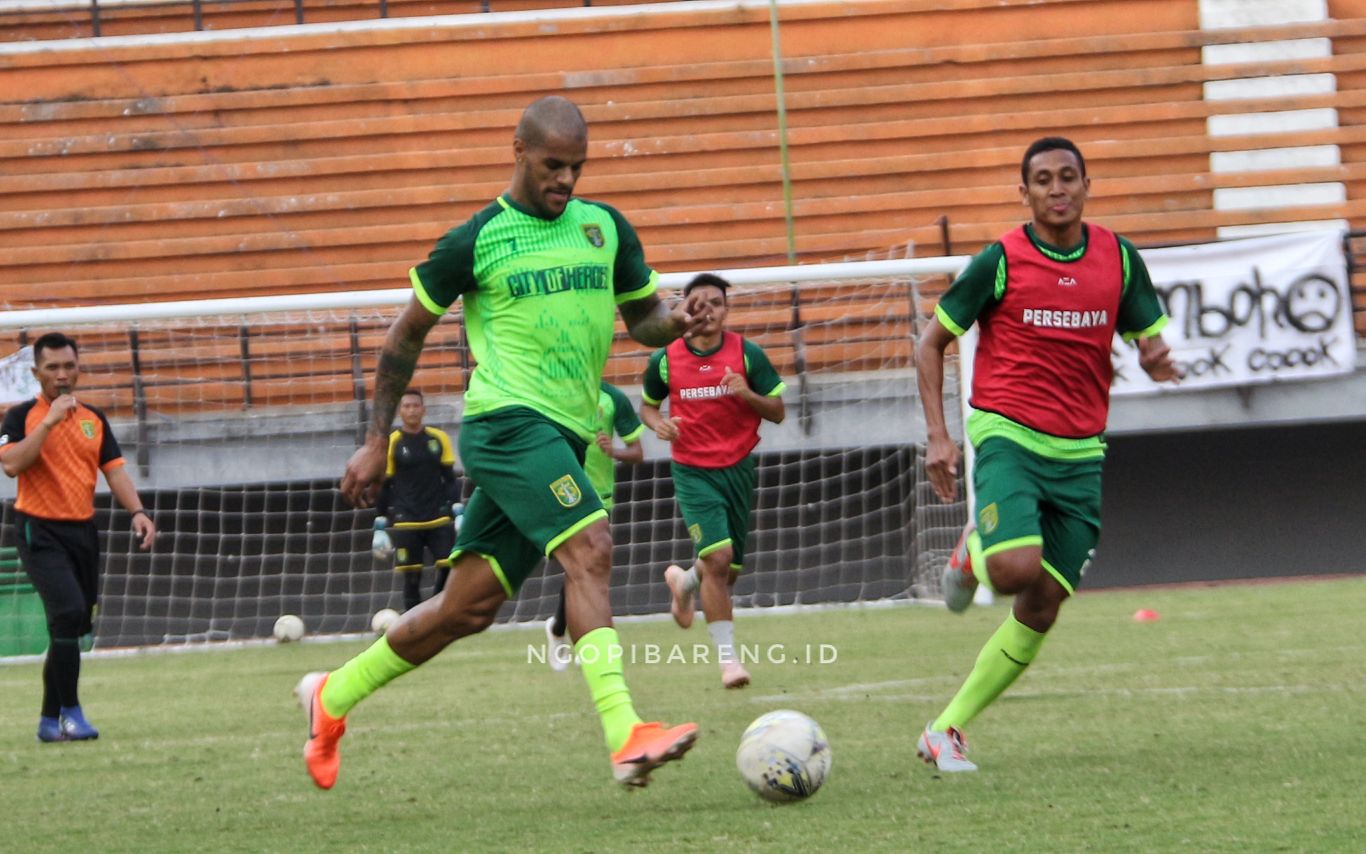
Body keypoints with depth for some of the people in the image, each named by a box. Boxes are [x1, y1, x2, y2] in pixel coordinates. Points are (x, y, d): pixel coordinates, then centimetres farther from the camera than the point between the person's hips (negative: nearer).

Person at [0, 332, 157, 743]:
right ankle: (70, 712, -14)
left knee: (73, 627, 8)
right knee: (68, 613, -22)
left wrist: (137, 512, -8)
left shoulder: (93, 419, 11)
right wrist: (50, 420, -22)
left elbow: (115, 470, 8)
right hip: (41, 531, -6)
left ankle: (50, 720, 19)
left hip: (83, 531, 6)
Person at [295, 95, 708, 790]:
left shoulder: (605, 228, 13)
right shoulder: (474, 242, -2)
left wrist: (671, 321, -3)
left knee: (470, 606, 8)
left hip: (564, 438, 6)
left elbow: (642, 316, 22)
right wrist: (376, 441, 6)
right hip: (509, 421, -6)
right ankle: (627, 739, -35)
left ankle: (333, 696, 25)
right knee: (589, 550, -25)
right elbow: (407, 334, 7)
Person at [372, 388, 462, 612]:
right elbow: (383, 486, 3)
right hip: (405, 523, -2)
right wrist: (381, 526, 1)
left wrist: (457, 511, 3)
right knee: (411, 577, -2)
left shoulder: (439, 439, 6)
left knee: (449, 568, -7)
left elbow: (450, 479, 12)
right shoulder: (391, 443, -1)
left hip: (439, 518, 2)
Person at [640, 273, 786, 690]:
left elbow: (778, 412, 0)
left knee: (728, 572, 10)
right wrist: (658, 422, -8)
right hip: (693, 471, -2)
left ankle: (683, 581, 46)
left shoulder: (747, 354, -3)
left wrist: (747, 394, -20)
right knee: (718, 557, -21)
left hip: (738, 468, 2)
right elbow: (647, 404, 15)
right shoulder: (666, 360, -2)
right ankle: (727, 655, -13)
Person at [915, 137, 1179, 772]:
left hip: (1080, 454, 4)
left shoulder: (1119, 259, 4)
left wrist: (1157, 360, -12)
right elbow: (931, 343, 2)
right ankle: (974, 553, 8)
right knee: (1017, 568, -28)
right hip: (1008, 437, -4)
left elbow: (1149, 336, 14)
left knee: (1041, 612, -1)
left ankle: (946, 731, 8)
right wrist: (938, 434, -7)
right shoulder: (1001, 261, -6)